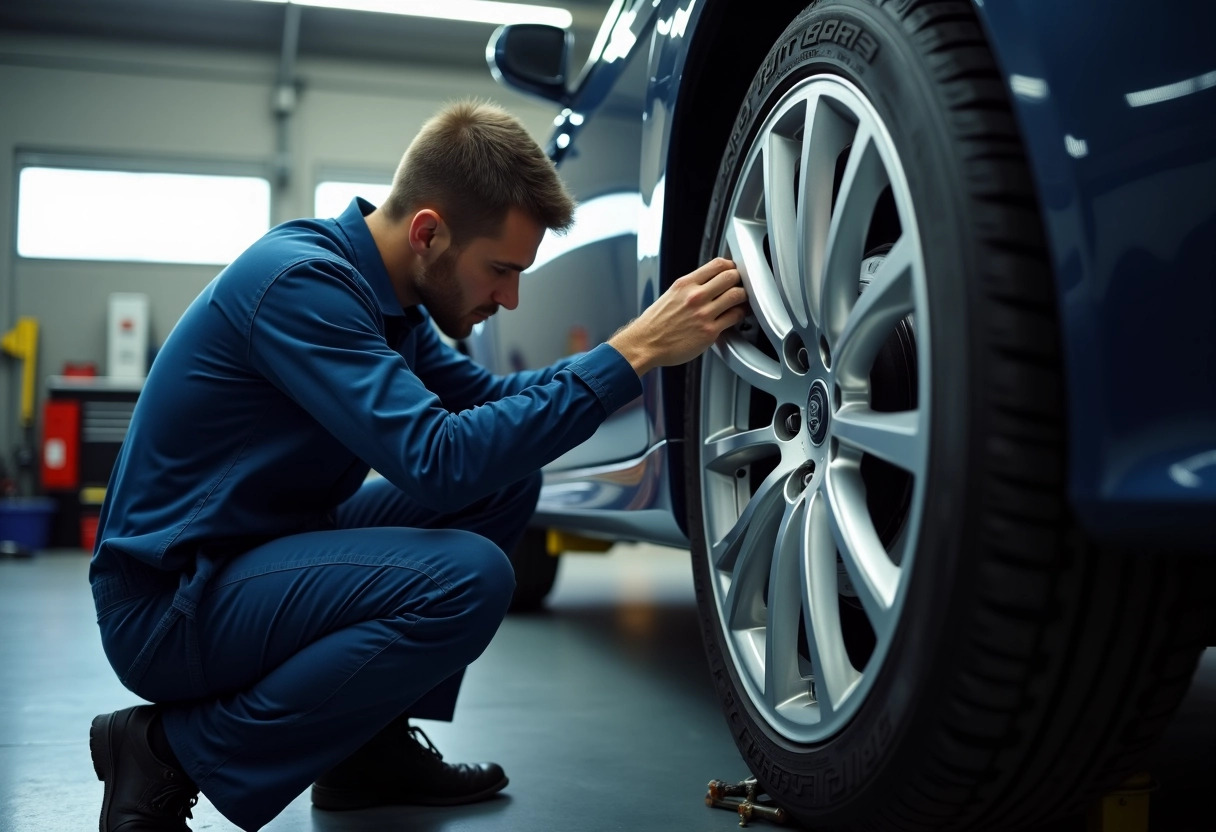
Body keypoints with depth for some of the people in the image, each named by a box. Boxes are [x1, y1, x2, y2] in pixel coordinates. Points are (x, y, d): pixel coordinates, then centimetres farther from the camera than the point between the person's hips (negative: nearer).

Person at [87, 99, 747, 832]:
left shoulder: (382, 286, 5)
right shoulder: (302, 281, -24)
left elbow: (481, 397, 13)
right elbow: (439, 460, -31)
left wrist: (650, 343, 0)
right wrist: (630, 354, -28)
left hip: (265, 552, 10)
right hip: (170, 605, -9)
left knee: (505, 478, 5)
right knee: (466, 579, -29)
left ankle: (369, 745, 9)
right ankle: (175, 755, -12)